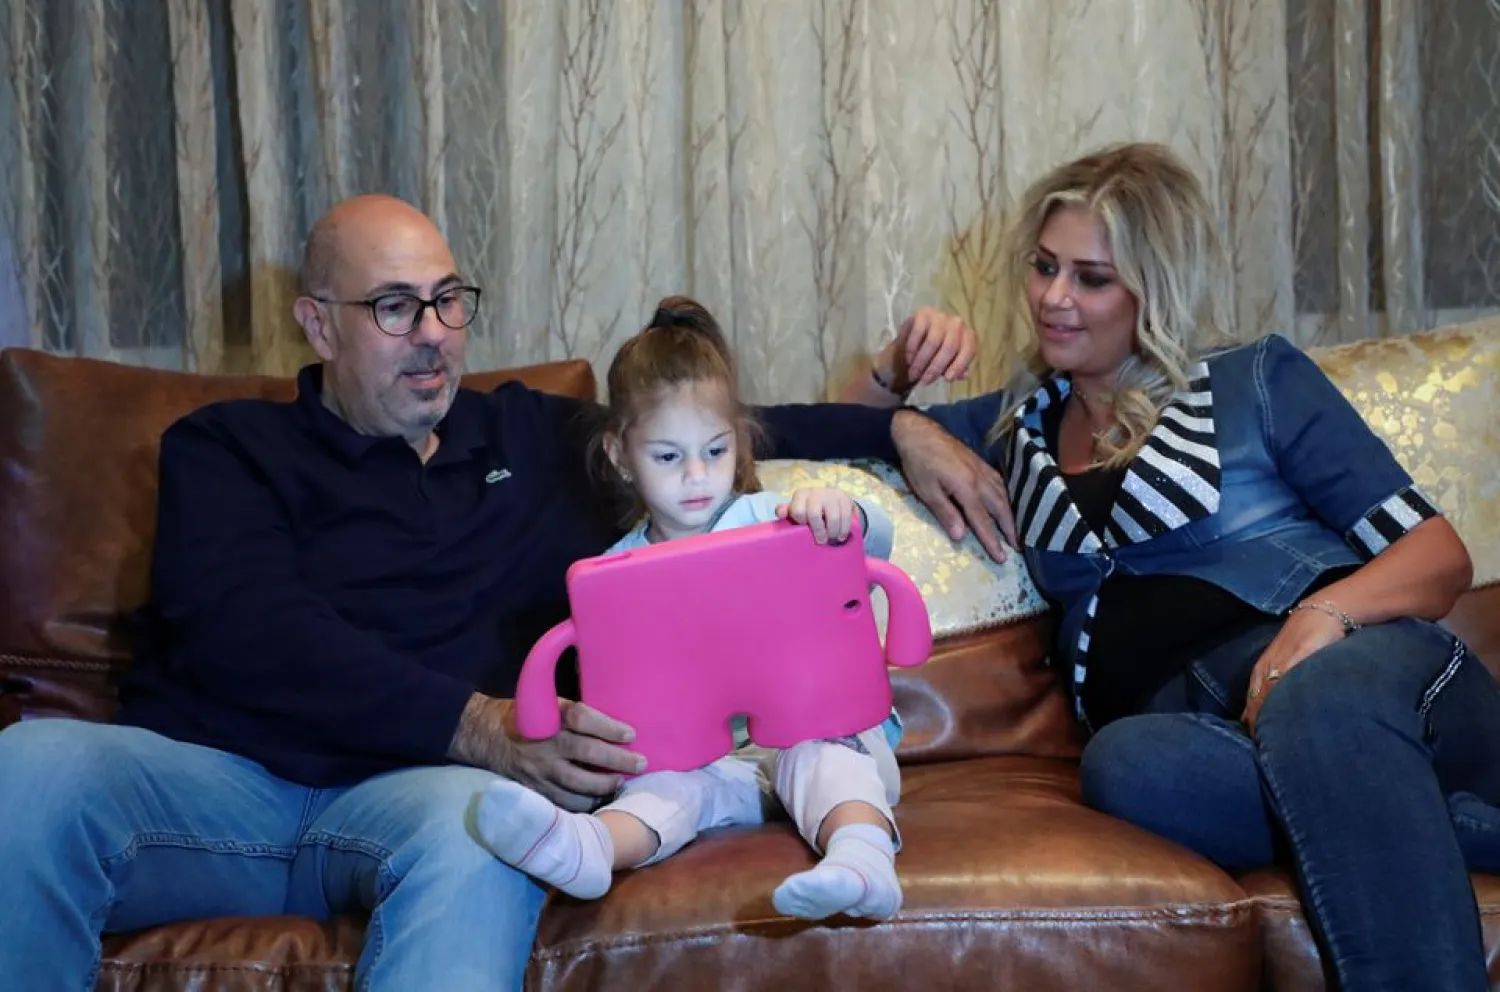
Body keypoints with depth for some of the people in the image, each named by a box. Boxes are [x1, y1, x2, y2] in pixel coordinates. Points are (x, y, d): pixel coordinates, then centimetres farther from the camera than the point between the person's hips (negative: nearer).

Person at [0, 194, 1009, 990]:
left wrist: (900, 426, 20)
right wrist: (481, 728, -17)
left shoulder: (529, 437, 25)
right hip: (210, 774, -1)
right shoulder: (226, 447, 13)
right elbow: (251, 637, -5)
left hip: (408, 788, 2)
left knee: (478, 826, -38)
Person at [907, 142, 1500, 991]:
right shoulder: (1018, 424, 25)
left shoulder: (1259, 381, 12)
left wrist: (1322, 615, -16)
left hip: (1357, 666, -2)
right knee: (1123, 762, -37)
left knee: (1323, 703, -41)